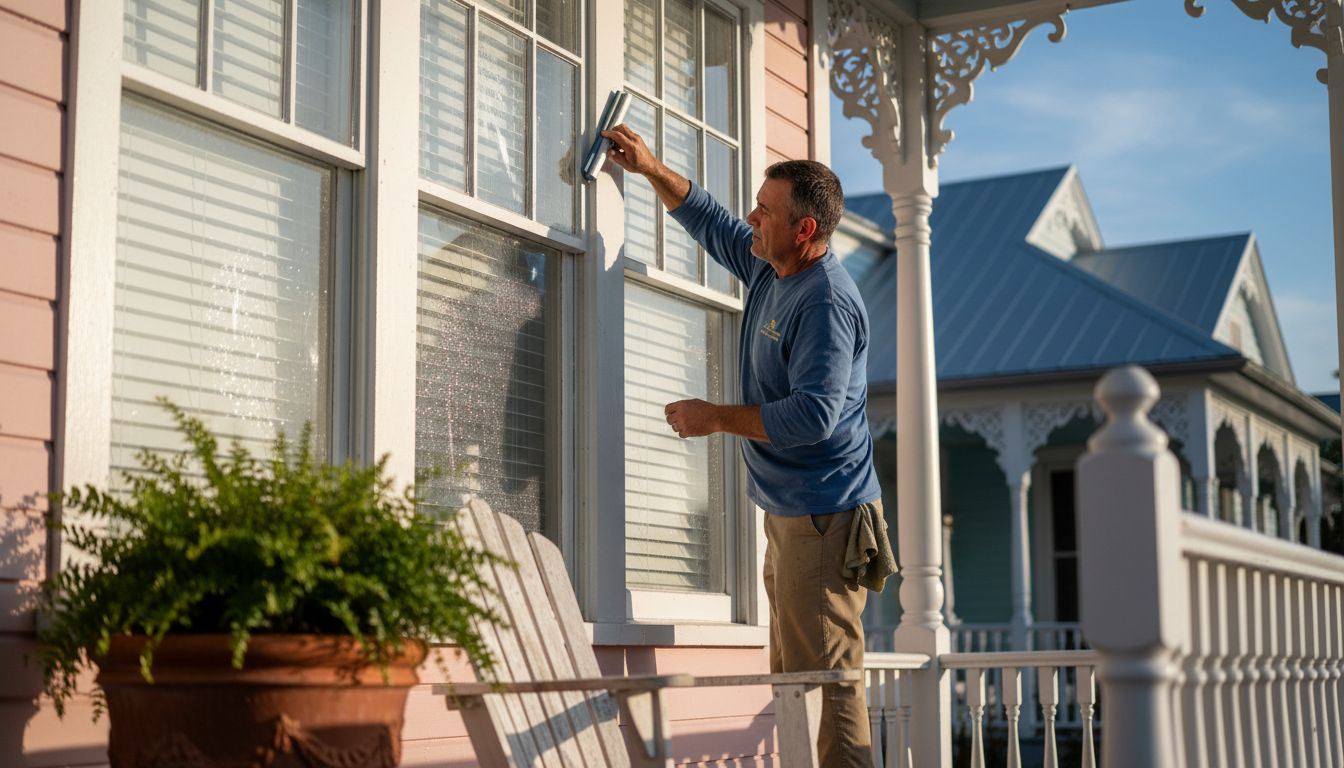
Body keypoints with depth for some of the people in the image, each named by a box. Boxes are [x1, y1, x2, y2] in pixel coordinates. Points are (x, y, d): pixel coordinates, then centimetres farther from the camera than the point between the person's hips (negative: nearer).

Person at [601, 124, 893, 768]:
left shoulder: (826, 302, -18)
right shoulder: (769, 270, 11)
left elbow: (813, 414, -25)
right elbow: (710, 223, 29)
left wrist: (715, 418, -16)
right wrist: (650, 168, 20)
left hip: (824, 520, -10)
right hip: (789, 515, 10)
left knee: (827, 681, -13)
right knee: (793, 683, 12)